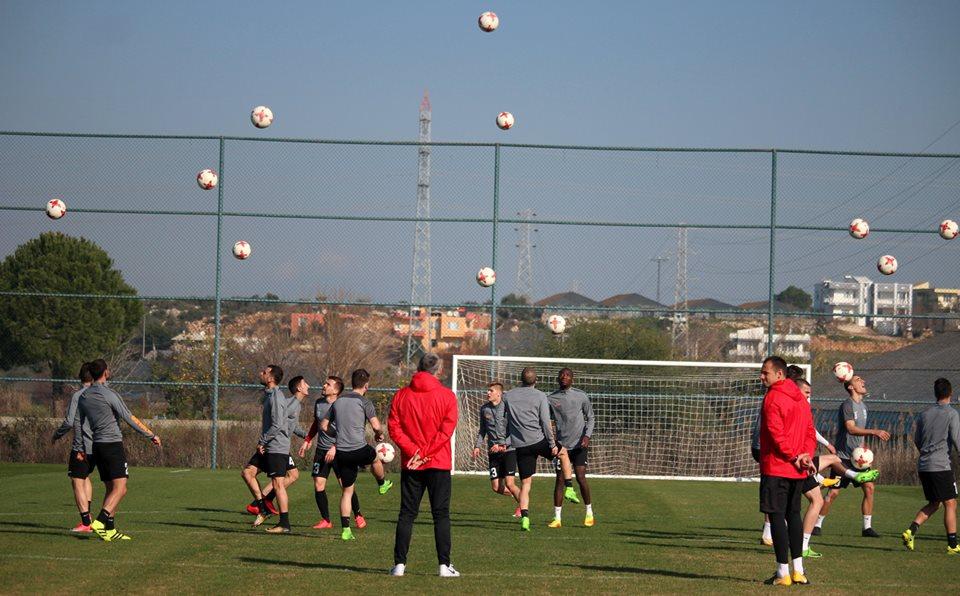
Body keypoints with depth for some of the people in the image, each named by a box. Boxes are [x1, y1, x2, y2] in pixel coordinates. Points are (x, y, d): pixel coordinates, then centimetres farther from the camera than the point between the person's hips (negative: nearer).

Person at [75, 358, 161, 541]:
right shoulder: (109, 394, -11)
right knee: (119, 488, -12)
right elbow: (129, 418, -12)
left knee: (111, 489, 12)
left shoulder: (84, 397, 11)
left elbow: (77, 423, 15)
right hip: (112, 443, -8)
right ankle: (100, 521, -27)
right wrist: (151, 435, -6)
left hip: (97, 446, 8)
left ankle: (110, 530, 7)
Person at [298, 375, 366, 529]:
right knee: (318, 486, -2)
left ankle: (358, 516, 16)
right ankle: (325, 520, 9)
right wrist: (307, 441, 19)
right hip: (321, 450, 5)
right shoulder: (319, 403, 6)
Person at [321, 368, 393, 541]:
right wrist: (379, 434, 12)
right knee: (375, 458, 31)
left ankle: (345, 529, 3)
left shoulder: (338, 401, 13)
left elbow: (323, 426, 18)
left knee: (347, 491, 9)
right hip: (359, 449, -4)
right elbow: (376, 425, -11)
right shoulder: (364, 402, -4)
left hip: (341, 453, 4)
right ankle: (383, 484, 56)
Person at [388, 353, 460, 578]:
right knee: (441, 515, 2)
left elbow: (394, 427, -3)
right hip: (439, 465, -2)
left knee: (406, 514, 7)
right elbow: (446, 429, -9)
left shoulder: (401, 395, 4)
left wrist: (414, 451, -10)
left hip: (410, 465, 2)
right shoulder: (446, 396, -3)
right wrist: (424, 453, -9)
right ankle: (444, 565, -3)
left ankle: (399, 564, 3)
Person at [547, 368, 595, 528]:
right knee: (560, 480, -3)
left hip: (579, 444, -1)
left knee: (581, 477, -8)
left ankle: (589, 513, 9)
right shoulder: (551, 399, 3)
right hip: (561, 445, 1)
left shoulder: (581, 396, 2)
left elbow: (590, 417, 8)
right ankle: (557, 518, 1)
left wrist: (587, 435, -6)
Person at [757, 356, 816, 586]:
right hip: (796, 471, 8)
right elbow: (810, 431, 11)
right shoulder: (800, 399, 14)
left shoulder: (773, 398, -12)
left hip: (776, 468, -8)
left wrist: (793, 456, -12)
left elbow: (776, 433, -19)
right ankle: (798, 570, 15)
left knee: (777, 516, -5)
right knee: (793, 515, 15)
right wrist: (806, 455, 0)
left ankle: (783, 573, -6)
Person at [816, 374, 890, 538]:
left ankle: (867, 527, 1)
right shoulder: (847, 405, -13)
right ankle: (817, 524, 7)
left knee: (869, 487, -4)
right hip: (843, 456, -7)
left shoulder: (862, 406, 14)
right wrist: (874, 432, -32)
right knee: (834, 492, -6)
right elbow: (851, 429, -25)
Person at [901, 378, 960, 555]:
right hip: (941, 466, -6)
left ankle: (911, 530, -1)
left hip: (923, 465, 6)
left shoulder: (924, 414, 12)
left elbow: (917, 440, 18)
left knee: (933, 504, 16)